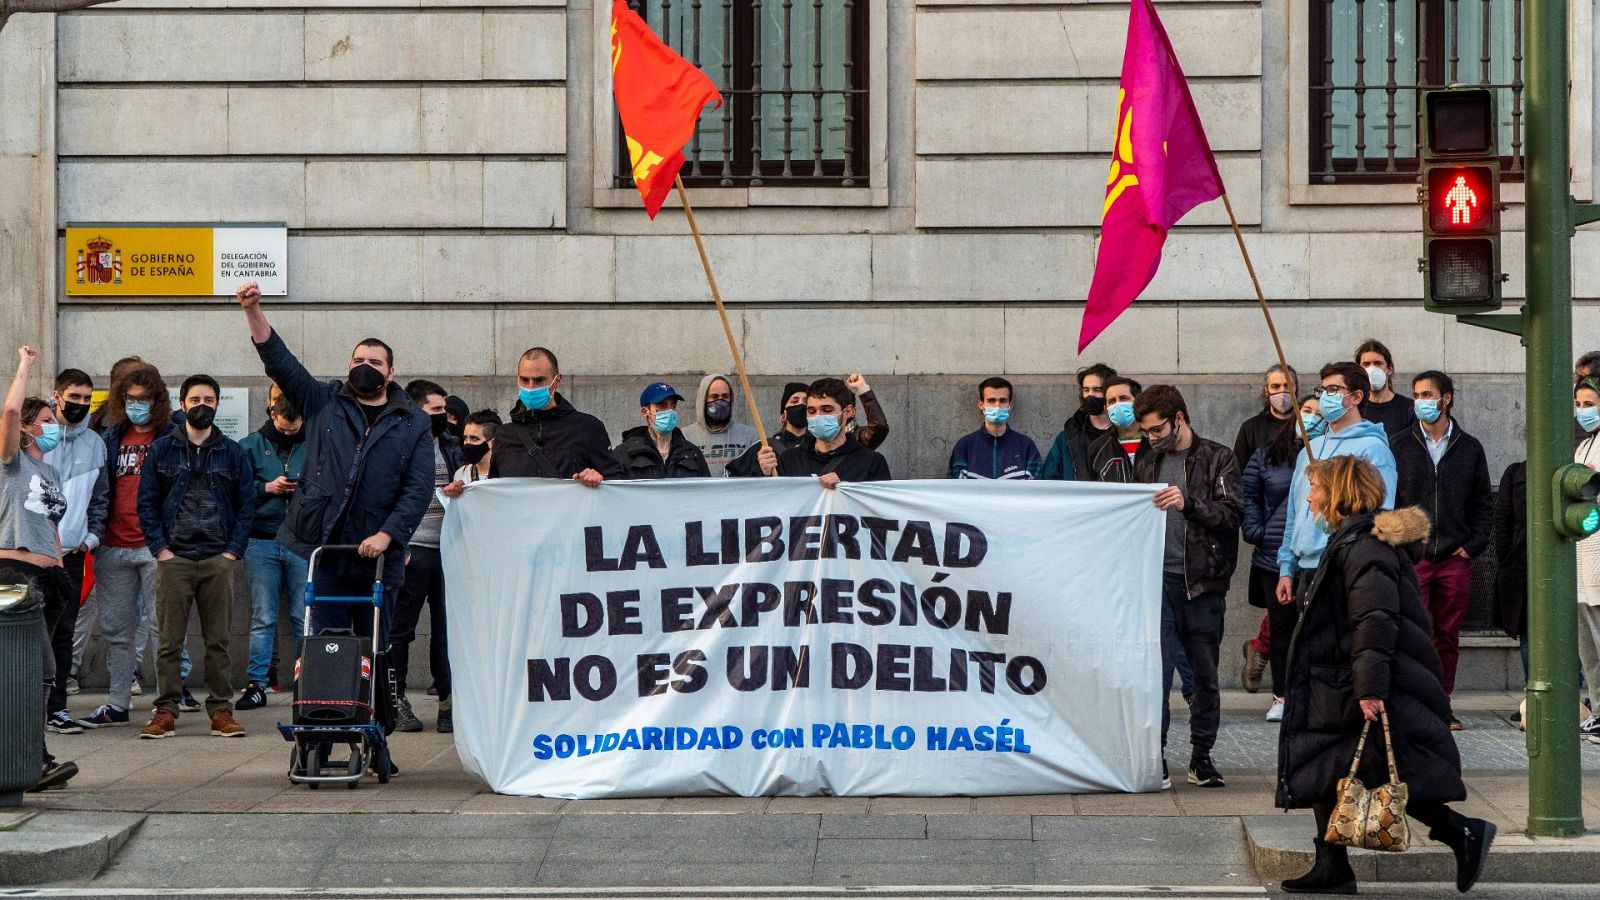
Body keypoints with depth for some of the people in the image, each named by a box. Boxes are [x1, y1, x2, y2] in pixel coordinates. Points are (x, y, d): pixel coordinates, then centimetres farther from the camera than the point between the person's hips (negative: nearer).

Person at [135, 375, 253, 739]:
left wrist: (234, 550, -1)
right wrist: (160, 548, -4)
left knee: (219, 640, 3)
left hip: (219, 560, 1)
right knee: (169, 640, -2)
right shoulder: (162, 450, 8)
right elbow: (146, 503, 6)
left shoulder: (232, 452, 10)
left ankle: (221, 709, 7)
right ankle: (165, 710, 2)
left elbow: (247, 504, 9)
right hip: (173, 558, -1)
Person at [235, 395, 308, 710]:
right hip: (262, 542, 0)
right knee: (262, 618, 1)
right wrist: (267, 488, -12)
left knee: (304, 617, 2)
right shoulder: (251, 445, 6)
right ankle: (256, 684, 4)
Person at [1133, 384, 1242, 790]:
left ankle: (1201, 757, 16)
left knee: (1206, 675, 6)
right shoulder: (1148, 464, 15)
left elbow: (1232, 512, -11)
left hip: (1202, 582, -2)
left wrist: (1189, 504, -26)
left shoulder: (1218, 459, 1)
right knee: (1156, 671, -6)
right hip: (1159, 579, 2)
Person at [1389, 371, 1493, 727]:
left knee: (1448, 637, 6)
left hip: (1455, 560, 2)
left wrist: (1474, 545, 1)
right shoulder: (1398, 446, 5)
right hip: (1411, 559, -2)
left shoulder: (1469, 448, 9)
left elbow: (1484, 502, 12)